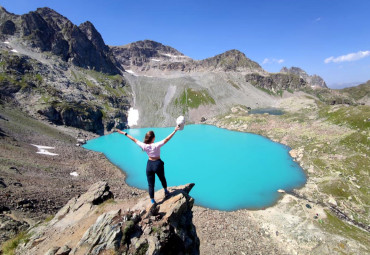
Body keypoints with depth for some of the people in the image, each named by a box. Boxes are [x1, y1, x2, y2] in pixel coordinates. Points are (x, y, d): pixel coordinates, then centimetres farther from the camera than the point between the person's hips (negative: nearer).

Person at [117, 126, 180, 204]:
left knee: (151, 184, 11)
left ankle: (152, 201, 19)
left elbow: (134, 139, -2)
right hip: (158, 163, -3)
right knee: (162, 179, 25)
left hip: (149, 164, 3)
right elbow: (166, 139, -28)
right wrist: (175, 131, -28)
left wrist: (125, 133, 10)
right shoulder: (156, 145, -23)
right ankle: (166, 191, 46)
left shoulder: (144, 146, -12)